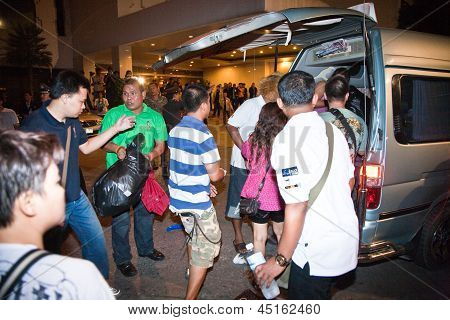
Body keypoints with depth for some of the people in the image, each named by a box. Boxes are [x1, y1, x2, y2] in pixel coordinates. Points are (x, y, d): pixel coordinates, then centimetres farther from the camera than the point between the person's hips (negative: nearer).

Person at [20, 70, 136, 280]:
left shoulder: (72, 122, 2)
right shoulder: (34, 125, -22)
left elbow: (86, 147, 16)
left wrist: (116, 128, 11)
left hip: (77, 198, 7)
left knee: (96, 240, 16)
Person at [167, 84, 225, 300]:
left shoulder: (175, 130, 3)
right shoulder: (203, 135, -21)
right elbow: (215, 175, -17)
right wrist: (223, 172, 5)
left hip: (178, 197, 8)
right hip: (197, 201, -8)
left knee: (193, 236, 29)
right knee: (206, 248, 5)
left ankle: (192, 270, 52)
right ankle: (189, 302, 8)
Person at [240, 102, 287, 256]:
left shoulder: (254, 141, -13)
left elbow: (244, 152, 9)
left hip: (258, 197, -1)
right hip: (279, 197, 1)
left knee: (259, 237, 13)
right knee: (281, 232, 24)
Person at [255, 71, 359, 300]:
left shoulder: (287, 139, -22)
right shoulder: (332, 130, 2)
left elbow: (296, 206, -25)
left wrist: (280, 260, -16)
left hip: (317, 251, -8)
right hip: (347, 240, 8)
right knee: (321, 294, 29)